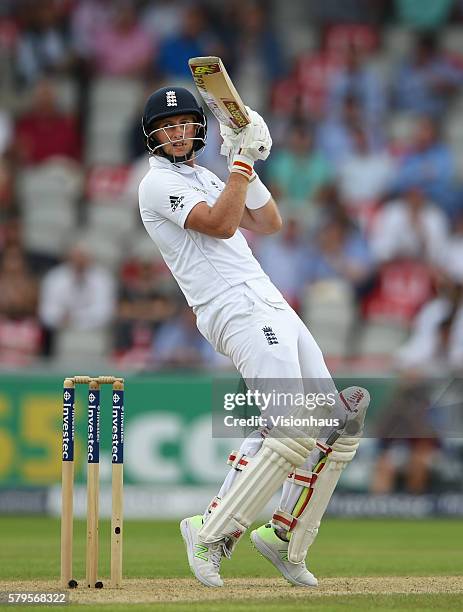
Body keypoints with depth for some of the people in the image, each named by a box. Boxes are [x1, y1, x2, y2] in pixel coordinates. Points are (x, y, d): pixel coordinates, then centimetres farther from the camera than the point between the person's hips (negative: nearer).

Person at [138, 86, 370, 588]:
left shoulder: (206, 178, 25)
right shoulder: (159, 182, -4)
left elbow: (269, 223, 21)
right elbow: (221, 225, -17)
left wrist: (248, 165, 11)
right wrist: (242, 160, -13)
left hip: (271, 303, 9)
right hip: (236, 308, -9)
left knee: (337, 424, 6)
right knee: (293, 427, -23)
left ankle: (285, 539, 11)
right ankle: (213, 532, -17)